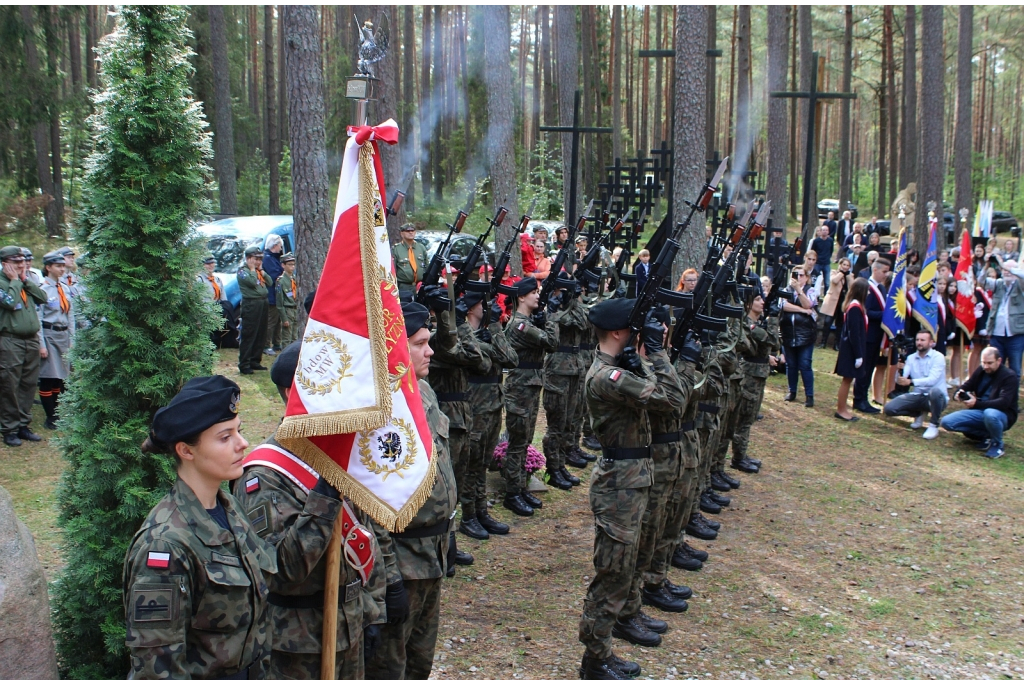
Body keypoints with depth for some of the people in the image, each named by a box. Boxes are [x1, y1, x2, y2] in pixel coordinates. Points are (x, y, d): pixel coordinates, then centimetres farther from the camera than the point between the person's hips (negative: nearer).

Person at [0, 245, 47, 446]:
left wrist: (25, 280, 1)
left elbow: (43, 298, 5)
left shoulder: (26, 282, 15)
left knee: (28, 385, 10)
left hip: (31, 341, 7)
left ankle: (23, 425, 19)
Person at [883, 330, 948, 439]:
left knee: (935, 391, -40)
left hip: (935, 398, -5)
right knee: (889, 408, -14)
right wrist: (901, 370, -26)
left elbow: (932, 380, -24)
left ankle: (934, 426, -16)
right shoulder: (911, 358, 6)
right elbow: (899, 381, -4)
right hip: (917, 396, 5)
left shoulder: (938, 357, -8)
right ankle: (919, 413, 13)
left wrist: (910, 382, -38)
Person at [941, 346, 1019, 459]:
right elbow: (966, 386, 11)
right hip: (980, 412, 6)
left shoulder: (1010, 376, -14)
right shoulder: (980, 371, 4)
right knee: (946, 421, -13)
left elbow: (1004, 403, -26)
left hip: (1003, 415, -6)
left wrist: (977, 403, -37)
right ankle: (985, 435, 1)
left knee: (990, 414, -43)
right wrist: (958, 393, -16)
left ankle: (997, 445, -13)